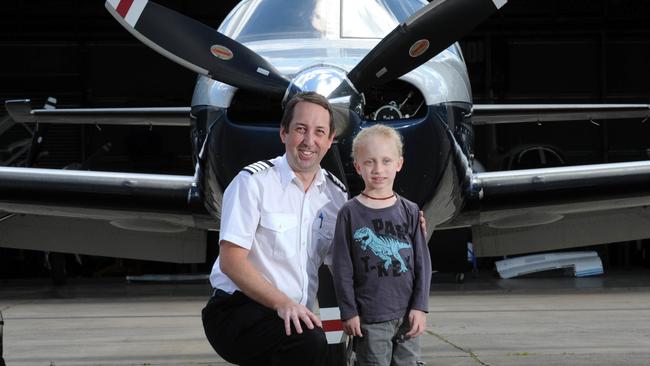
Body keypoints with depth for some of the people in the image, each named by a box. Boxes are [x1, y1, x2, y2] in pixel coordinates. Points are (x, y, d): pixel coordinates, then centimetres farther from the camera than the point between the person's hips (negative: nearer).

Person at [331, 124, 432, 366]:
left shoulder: (410, 211, 5)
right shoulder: (350, 213, -3)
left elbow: (423, 261, 6)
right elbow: (342, 267, -3)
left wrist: (420, 307, -1)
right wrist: (349, 312, -6)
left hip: (407, 316, 3)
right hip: (370, 319, -3)